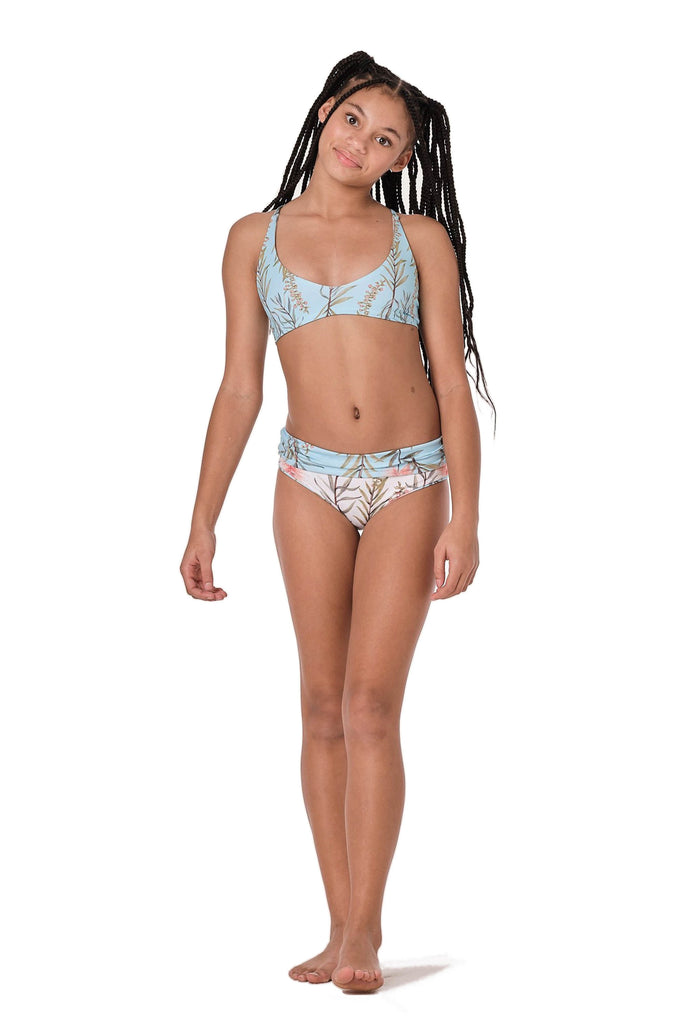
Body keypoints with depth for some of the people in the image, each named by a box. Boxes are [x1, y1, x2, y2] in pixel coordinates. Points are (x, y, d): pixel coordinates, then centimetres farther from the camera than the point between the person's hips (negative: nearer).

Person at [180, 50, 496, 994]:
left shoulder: (420, 238, 3)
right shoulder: (255, 239, 7)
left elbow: (452, 381, 0)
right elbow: (239, 388, 8)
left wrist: (464, 518, -9)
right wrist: (203, 522, 4)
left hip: (408, 485, -2)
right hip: (311, 481, 2)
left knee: (371, 703, -10)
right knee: (323, 707, 2)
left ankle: (365, 930, -6)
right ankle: (342, 929, 8)